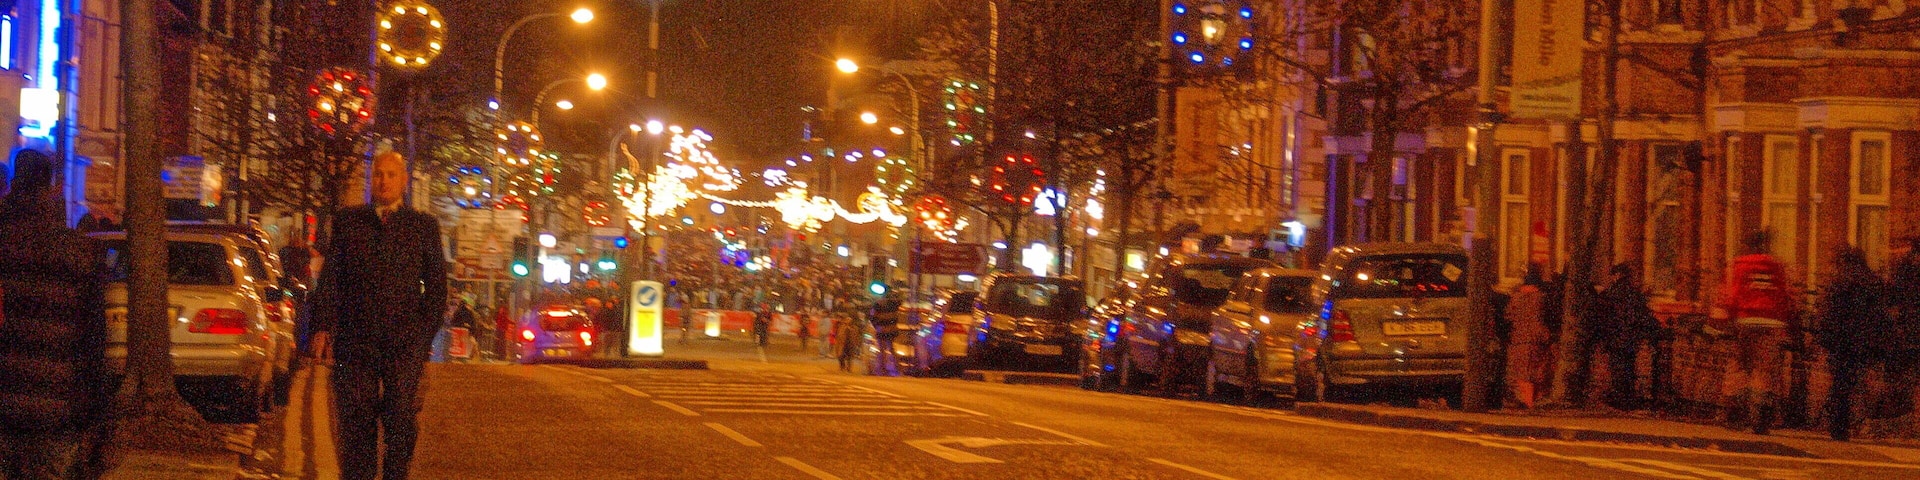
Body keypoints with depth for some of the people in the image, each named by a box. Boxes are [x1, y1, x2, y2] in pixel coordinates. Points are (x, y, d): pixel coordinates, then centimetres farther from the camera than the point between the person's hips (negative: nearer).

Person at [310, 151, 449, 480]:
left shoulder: (424, 226, 11)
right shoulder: (348, 222, 13)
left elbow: (436, 287, 12)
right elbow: (330, 277, 9)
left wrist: (426, 338, 4)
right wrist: (324, 324, -3)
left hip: (405, 342, -1)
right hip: (355, 339, 1)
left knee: (401, 421, -7)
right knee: (356, 422, -1)